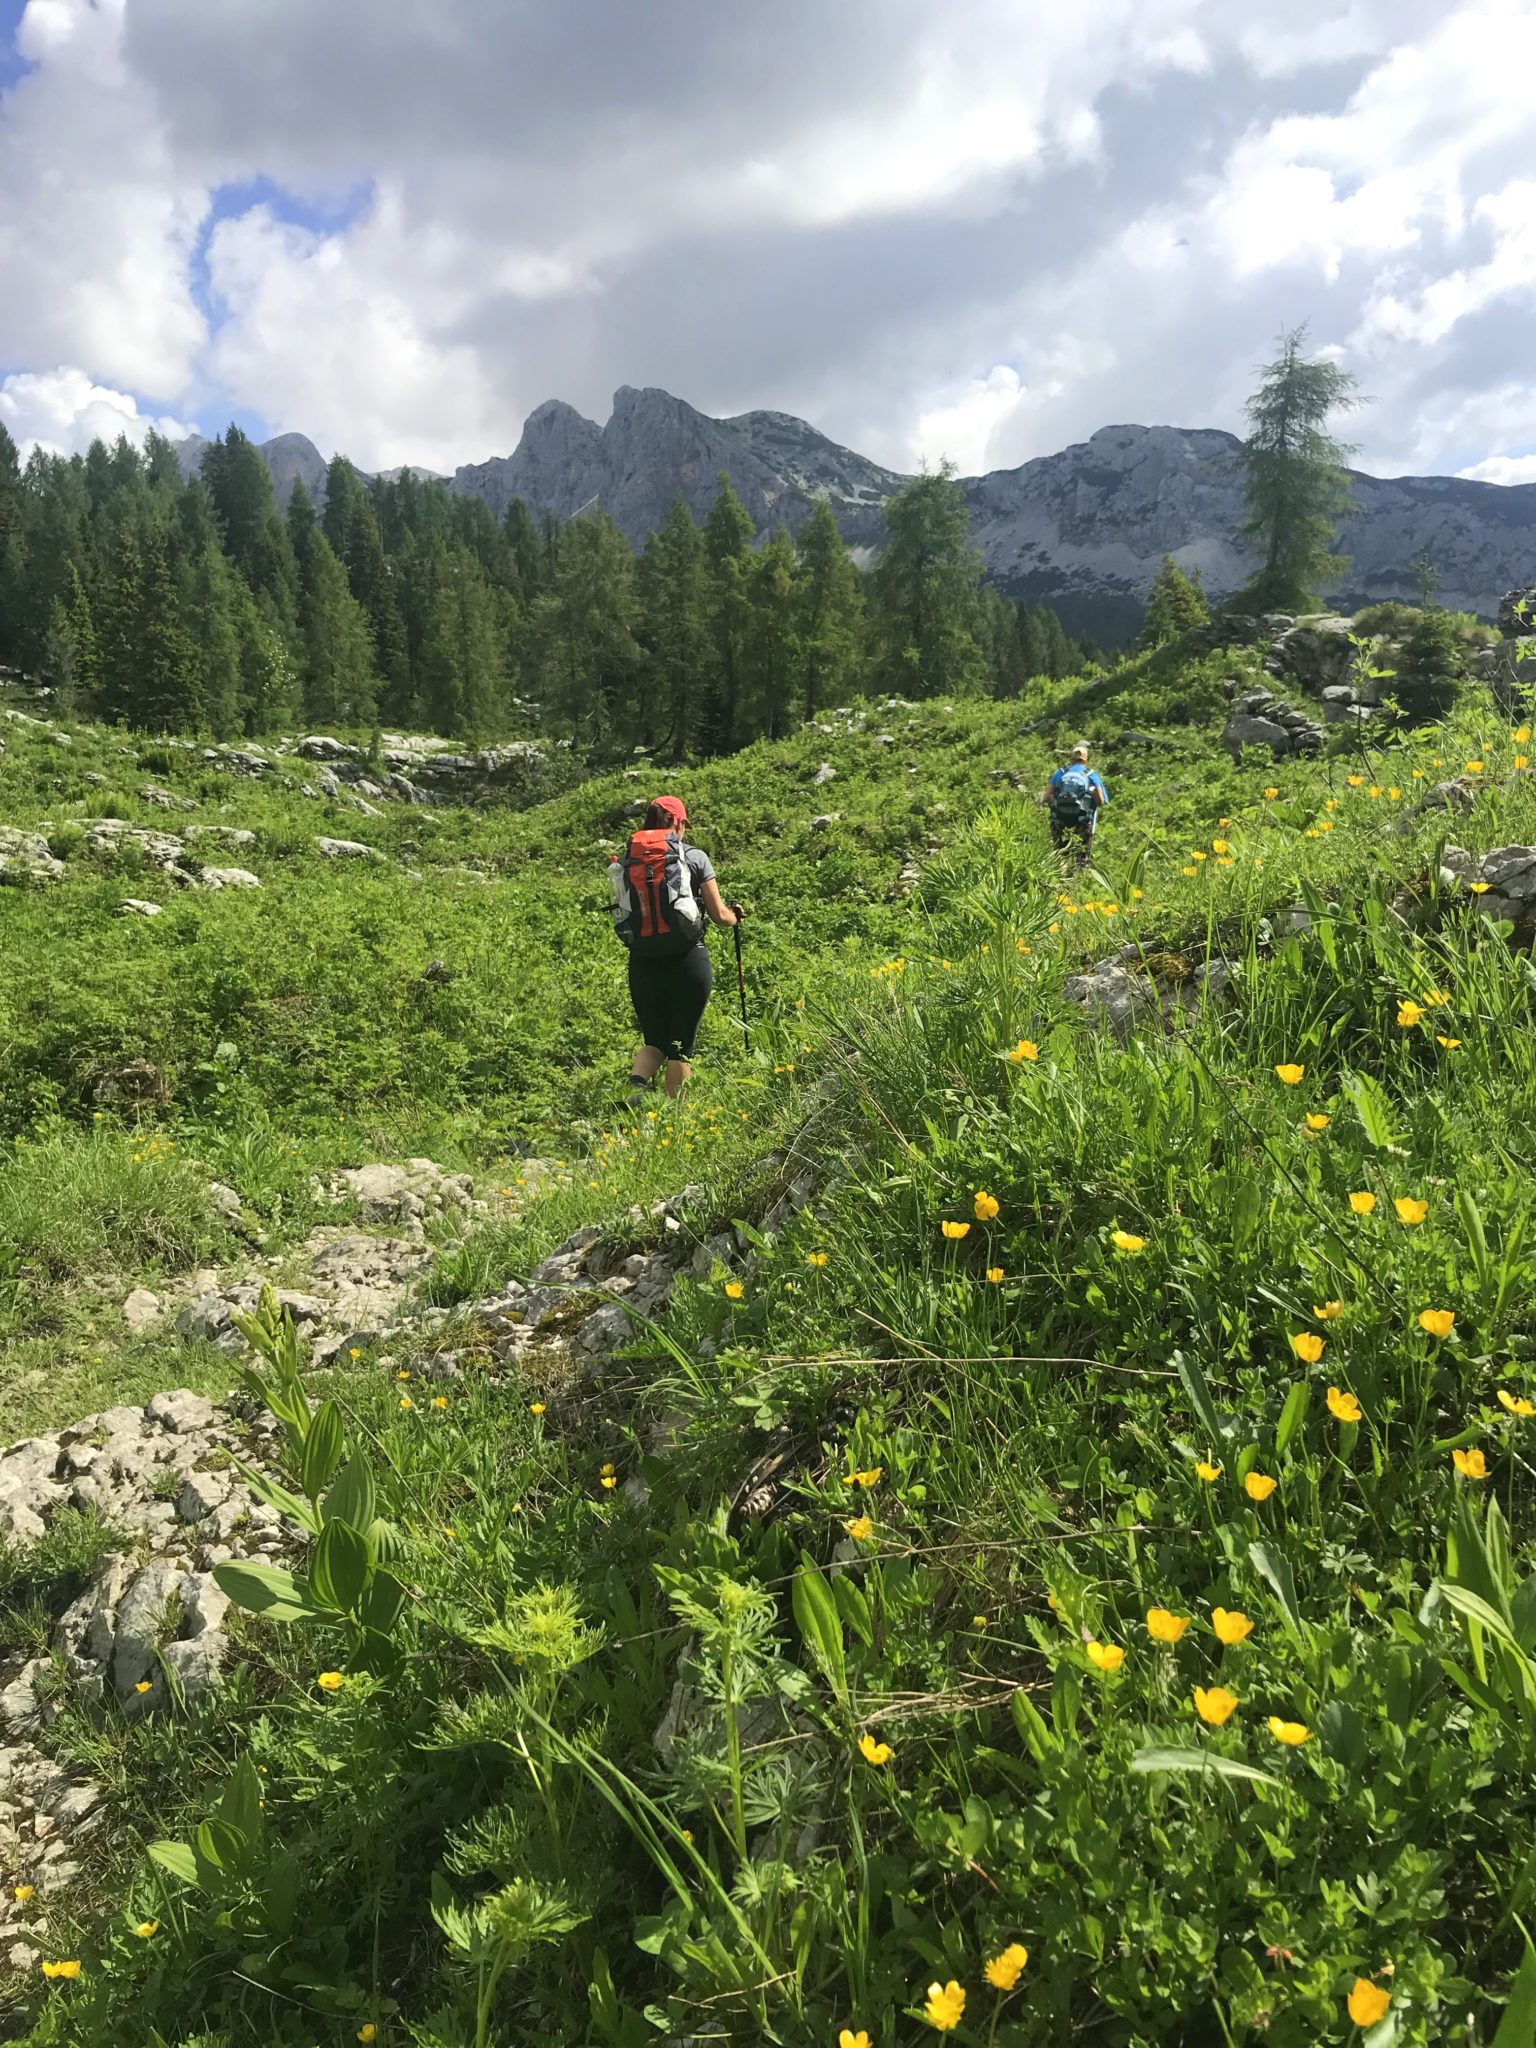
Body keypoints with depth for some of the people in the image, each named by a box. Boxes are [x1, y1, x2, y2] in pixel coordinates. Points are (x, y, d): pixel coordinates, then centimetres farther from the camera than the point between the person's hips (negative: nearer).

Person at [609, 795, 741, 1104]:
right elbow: (718, 915, 2)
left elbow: (620, 913, 9)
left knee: (654, 1041, 17)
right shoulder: (693, 857, 0)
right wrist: (735, 915, 23)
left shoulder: (624, 862, 8)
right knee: (681, 1046, 9)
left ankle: (636, 1085, -10)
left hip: (642, 963, 3)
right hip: (687, 960, -3)